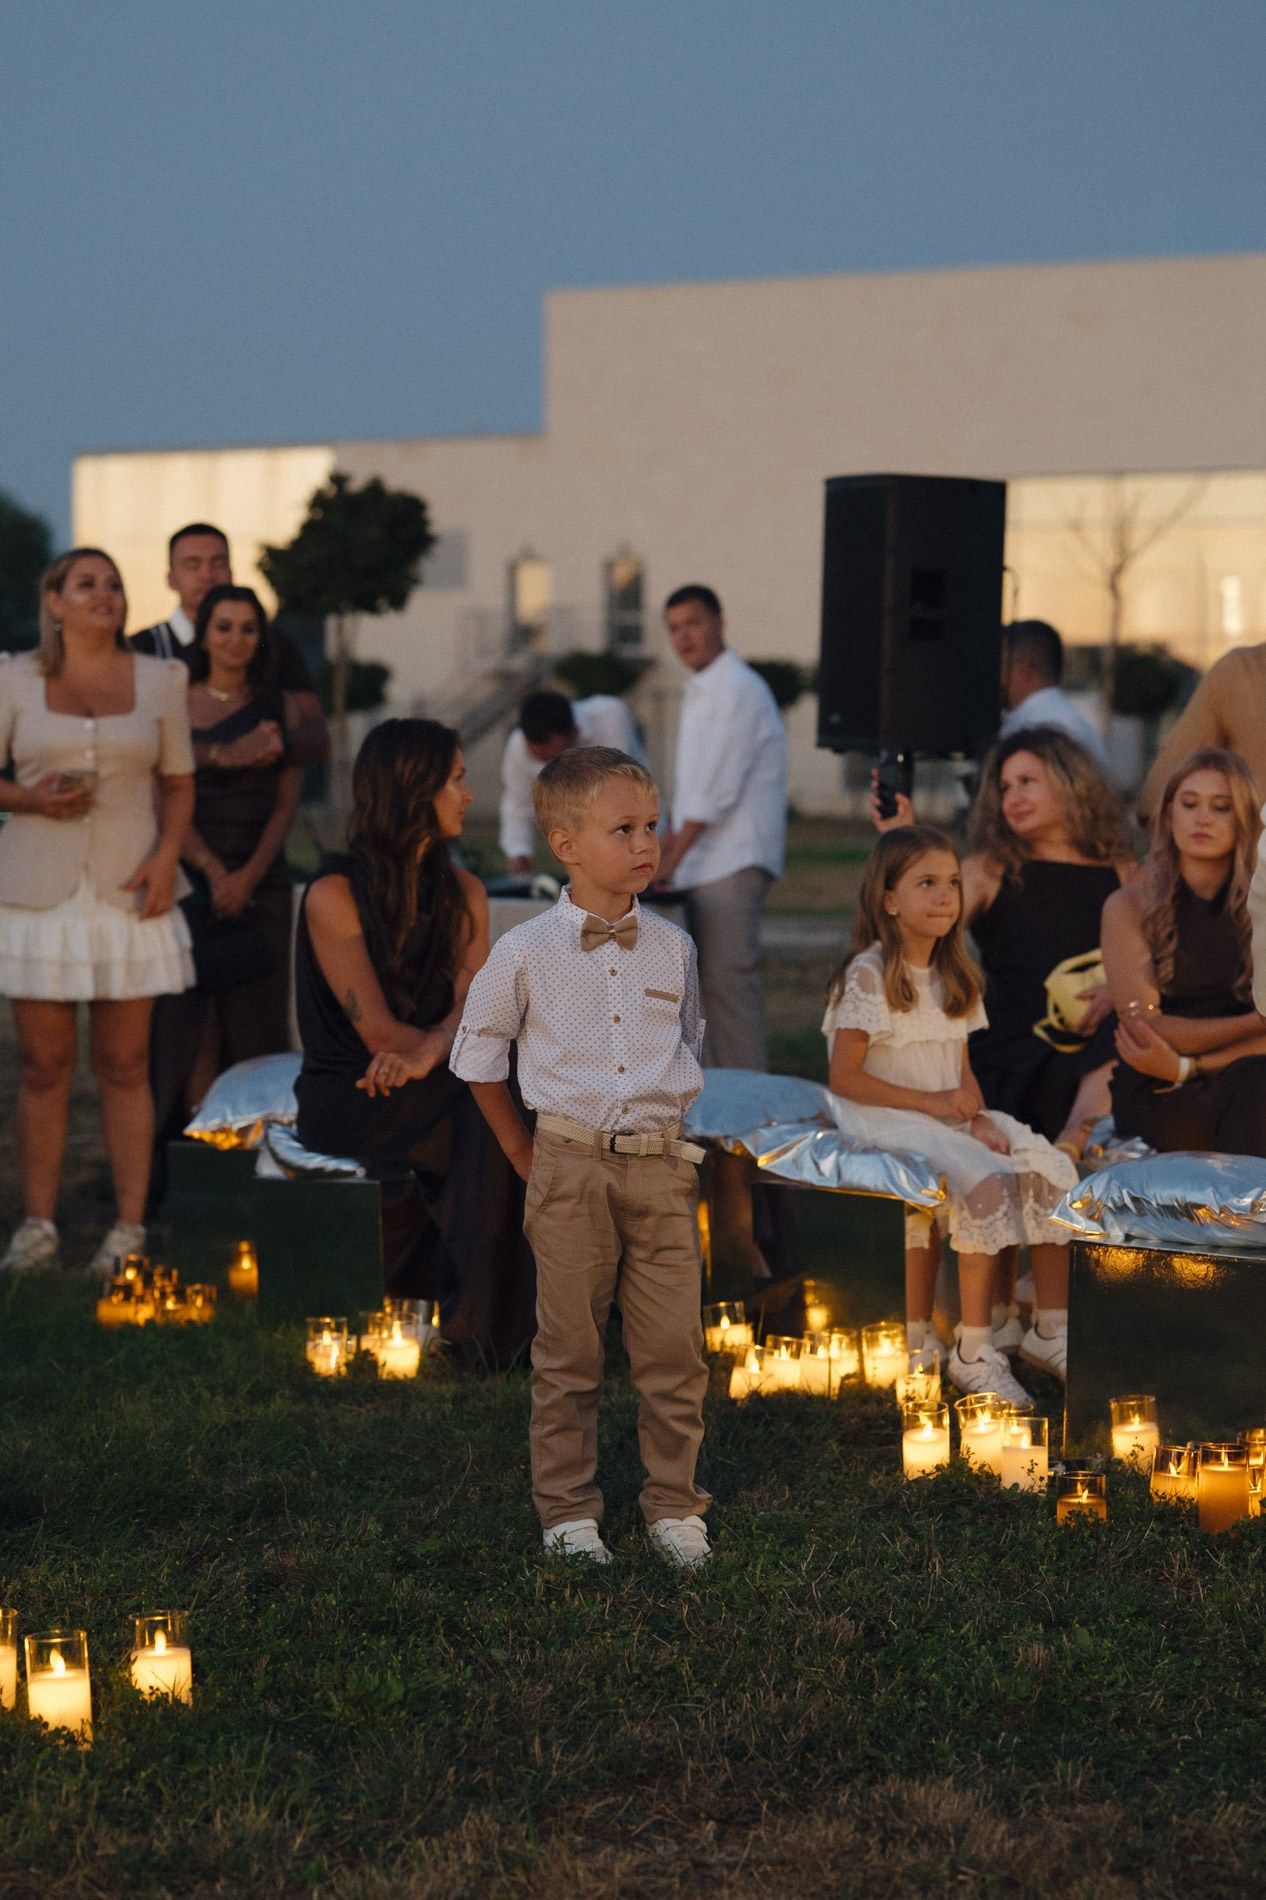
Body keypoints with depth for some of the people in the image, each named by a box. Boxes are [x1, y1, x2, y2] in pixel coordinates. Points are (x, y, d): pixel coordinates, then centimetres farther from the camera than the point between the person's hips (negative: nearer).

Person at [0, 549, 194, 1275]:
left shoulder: (159, 680, 7)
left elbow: (179, 783, 10)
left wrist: (166, 856, -6)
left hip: (127, 889, 0)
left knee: (125, 1065, 1)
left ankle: (130, 1228, 7)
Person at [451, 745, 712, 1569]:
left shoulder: (673, 948, 6)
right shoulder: (525, 954, -3)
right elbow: (479, 1060, 7)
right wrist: (530, 1161, 8)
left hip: (662, 1166, 3)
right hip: (571, 1167, -2)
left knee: (674, 1349, 3)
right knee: (569, 1353, 5)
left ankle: (674, 1504, 15)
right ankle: (569, 1511, 15)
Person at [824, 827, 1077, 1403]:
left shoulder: (953, 976, 14)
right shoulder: (868, 975, -9)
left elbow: (963, 1069, 14)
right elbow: (844, 1078, -13)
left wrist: (979, 1117, -8)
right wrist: (931, 1102, -15)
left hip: (950, 1118, 7)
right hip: (885, 1121, -7)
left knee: (1052, 1170, -14)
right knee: (982, 1181, -31)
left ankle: (1051, 1329, -6)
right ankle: (973, 1351, -25)